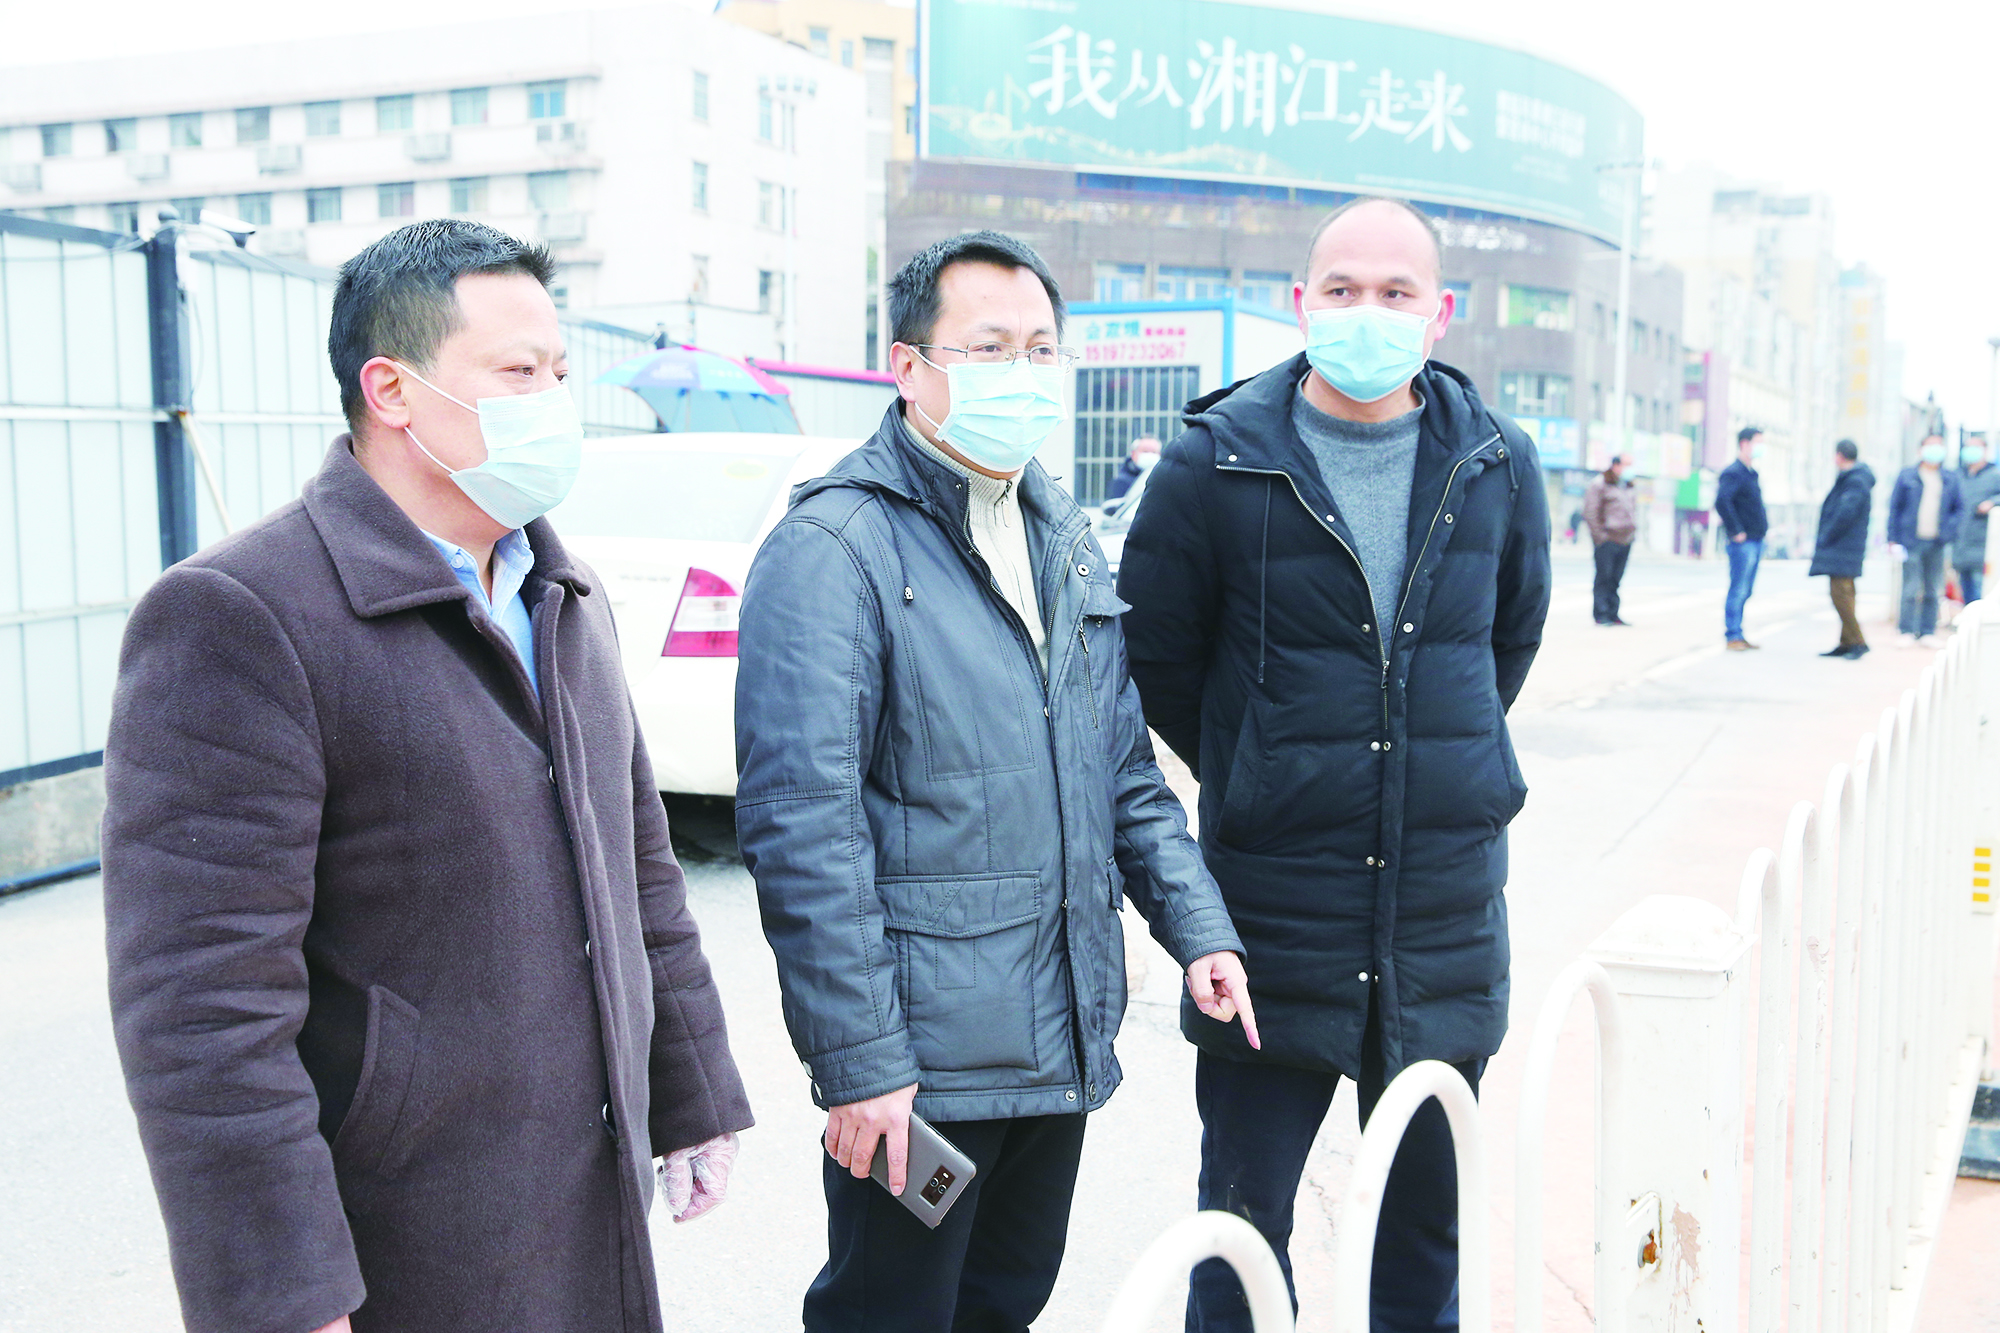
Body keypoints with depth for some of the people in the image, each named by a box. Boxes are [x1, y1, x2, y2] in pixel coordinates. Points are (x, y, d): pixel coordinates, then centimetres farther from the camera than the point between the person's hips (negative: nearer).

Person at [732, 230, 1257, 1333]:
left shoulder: (1063, 539, 11)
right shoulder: (834, 547, -15)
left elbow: (1124, 768, 17)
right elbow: (801, 821, -19)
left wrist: (1195, 924, 7)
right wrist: (857, 1059, -19)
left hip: (1066, 1038, 7)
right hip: (920, 1058, -7)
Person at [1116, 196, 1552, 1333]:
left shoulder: (1499, 466, 2)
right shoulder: (1215, 464, -8)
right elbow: (1153, 650, 3)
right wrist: (1256, 779, 7)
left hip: (1447, 923, 3)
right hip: (1273, 919, -2)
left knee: (1429, 1219, 18)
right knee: (1243, 1228, 9)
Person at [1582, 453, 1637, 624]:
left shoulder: (1628, 486, 19)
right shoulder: (1598, 485, -6)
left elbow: (1633, 509, 29)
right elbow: (1590, 512, -11)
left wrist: (1633, 529, 17)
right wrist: (1600, 534, -15)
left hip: (1625, 539, 7)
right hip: (1607, 540, -7)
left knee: (1616, 579, 9)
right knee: (1604, 577, -5)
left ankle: (1612, 613, 14)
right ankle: (1601, 615, -1)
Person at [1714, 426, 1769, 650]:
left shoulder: (1751, 474, 18)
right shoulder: (1733, 473, -12)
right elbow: (1722, 502, -26)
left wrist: (1760, 540, 21)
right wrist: (1735, 532, -22)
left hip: (1755, 542, 9)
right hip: (1743, 542, -9)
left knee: (1744, 591, 12)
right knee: (1738, 589, -6)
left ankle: (1738, 635, 17)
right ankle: (1732, 636, -2)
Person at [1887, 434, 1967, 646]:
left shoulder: (1951, 480, 11)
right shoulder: (1906, 477, 4)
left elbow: (1960, 507, 14)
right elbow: (1894, 507, 5)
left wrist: (1949, 529, -5)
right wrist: (1893, 539, -1)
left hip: (1936, 543, 3)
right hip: (1911, 542, -3)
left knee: (1932, 591, 5)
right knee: (1911, 589, -6)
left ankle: (1928, 633, 11)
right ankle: (1907, 632, 1)